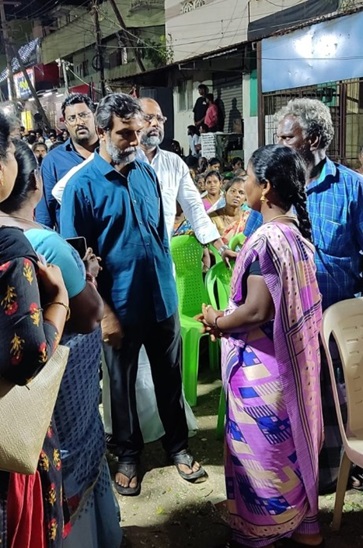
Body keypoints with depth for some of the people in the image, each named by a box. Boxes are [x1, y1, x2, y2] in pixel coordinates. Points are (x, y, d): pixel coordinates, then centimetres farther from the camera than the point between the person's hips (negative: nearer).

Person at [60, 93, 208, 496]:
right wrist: (103, 313, -14)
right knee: (122, 384, 15)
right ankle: (128, 454, 36)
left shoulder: (147, 174, 2)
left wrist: (167, 285, 10)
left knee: (170, 379, 17)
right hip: (120, 308, -4)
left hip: (163, 300, 4)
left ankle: (177, 445, 38)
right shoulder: (82, 185, -13)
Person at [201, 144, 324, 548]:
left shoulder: (265, 240, -23)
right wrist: (236, 288, 10)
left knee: (262, 447, 8)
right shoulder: (298, 232, 5)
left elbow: (256, 310, -25)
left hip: (262, 363, -9)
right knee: (290, 441, 21)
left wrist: (217, 322, -9)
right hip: (293, 355, 9)